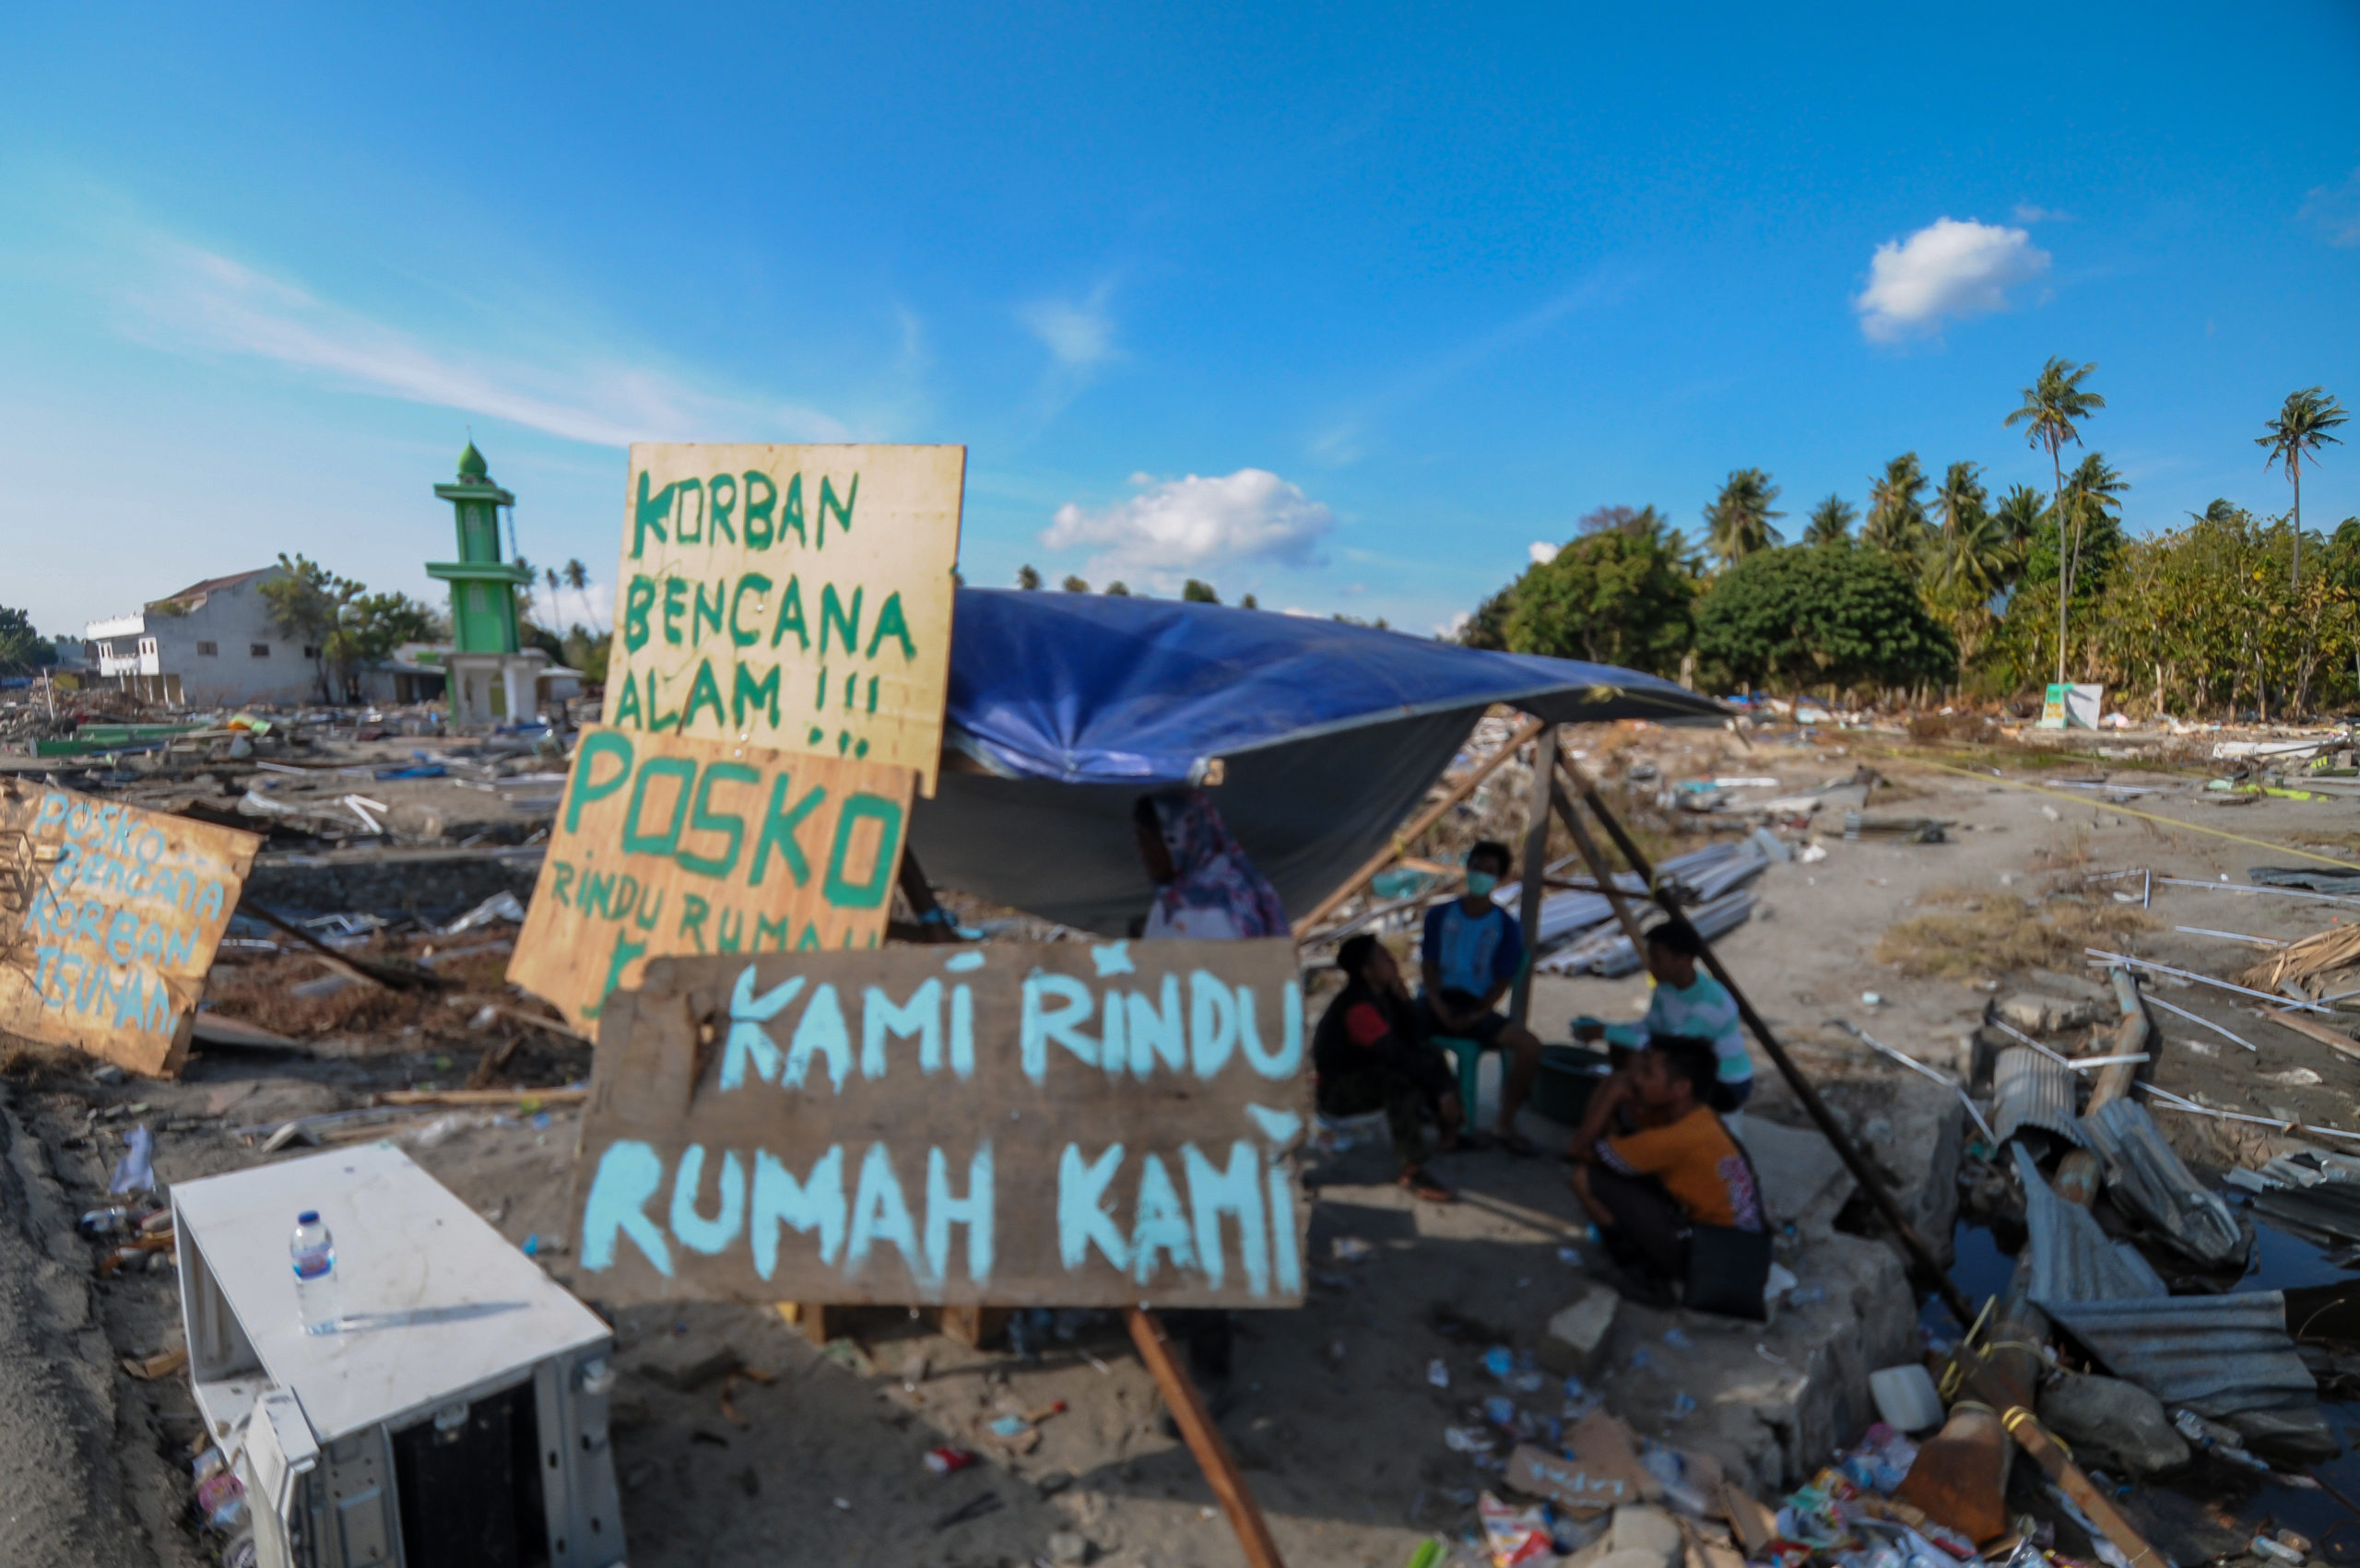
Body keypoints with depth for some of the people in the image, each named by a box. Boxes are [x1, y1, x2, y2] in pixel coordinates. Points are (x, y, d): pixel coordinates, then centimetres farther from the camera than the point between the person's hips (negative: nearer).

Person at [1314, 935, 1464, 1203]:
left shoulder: (1381, 993, 2)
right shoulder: (1357, 1007, -28)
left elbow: (1416, 1039, 1)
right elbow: (1396, 1053, -33)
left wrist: (1402, 998, -11)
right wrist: (1442, 1086, -26)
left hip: (1364, 1073, 10)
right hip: (1334, 1092, -10)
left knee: (1431, 1054, 6)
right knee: (1402, 1078, -35)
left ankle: (1450, 1133, 4)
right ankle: (1412, 1170, -31)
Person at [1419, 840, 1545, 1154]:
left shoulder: (1507, 926, 5)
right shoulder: (1440, 915, 7)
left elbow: (1503, 981, 2)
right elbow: (1428, 965, 2)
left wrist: (1476, 1015, -14)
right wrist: (1440, 1008, -14)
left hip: (1477, 1008, 0)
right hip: (1438, 1002, 0)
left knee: (1530, 1045, -25)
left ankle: (1505, 1124, -7)